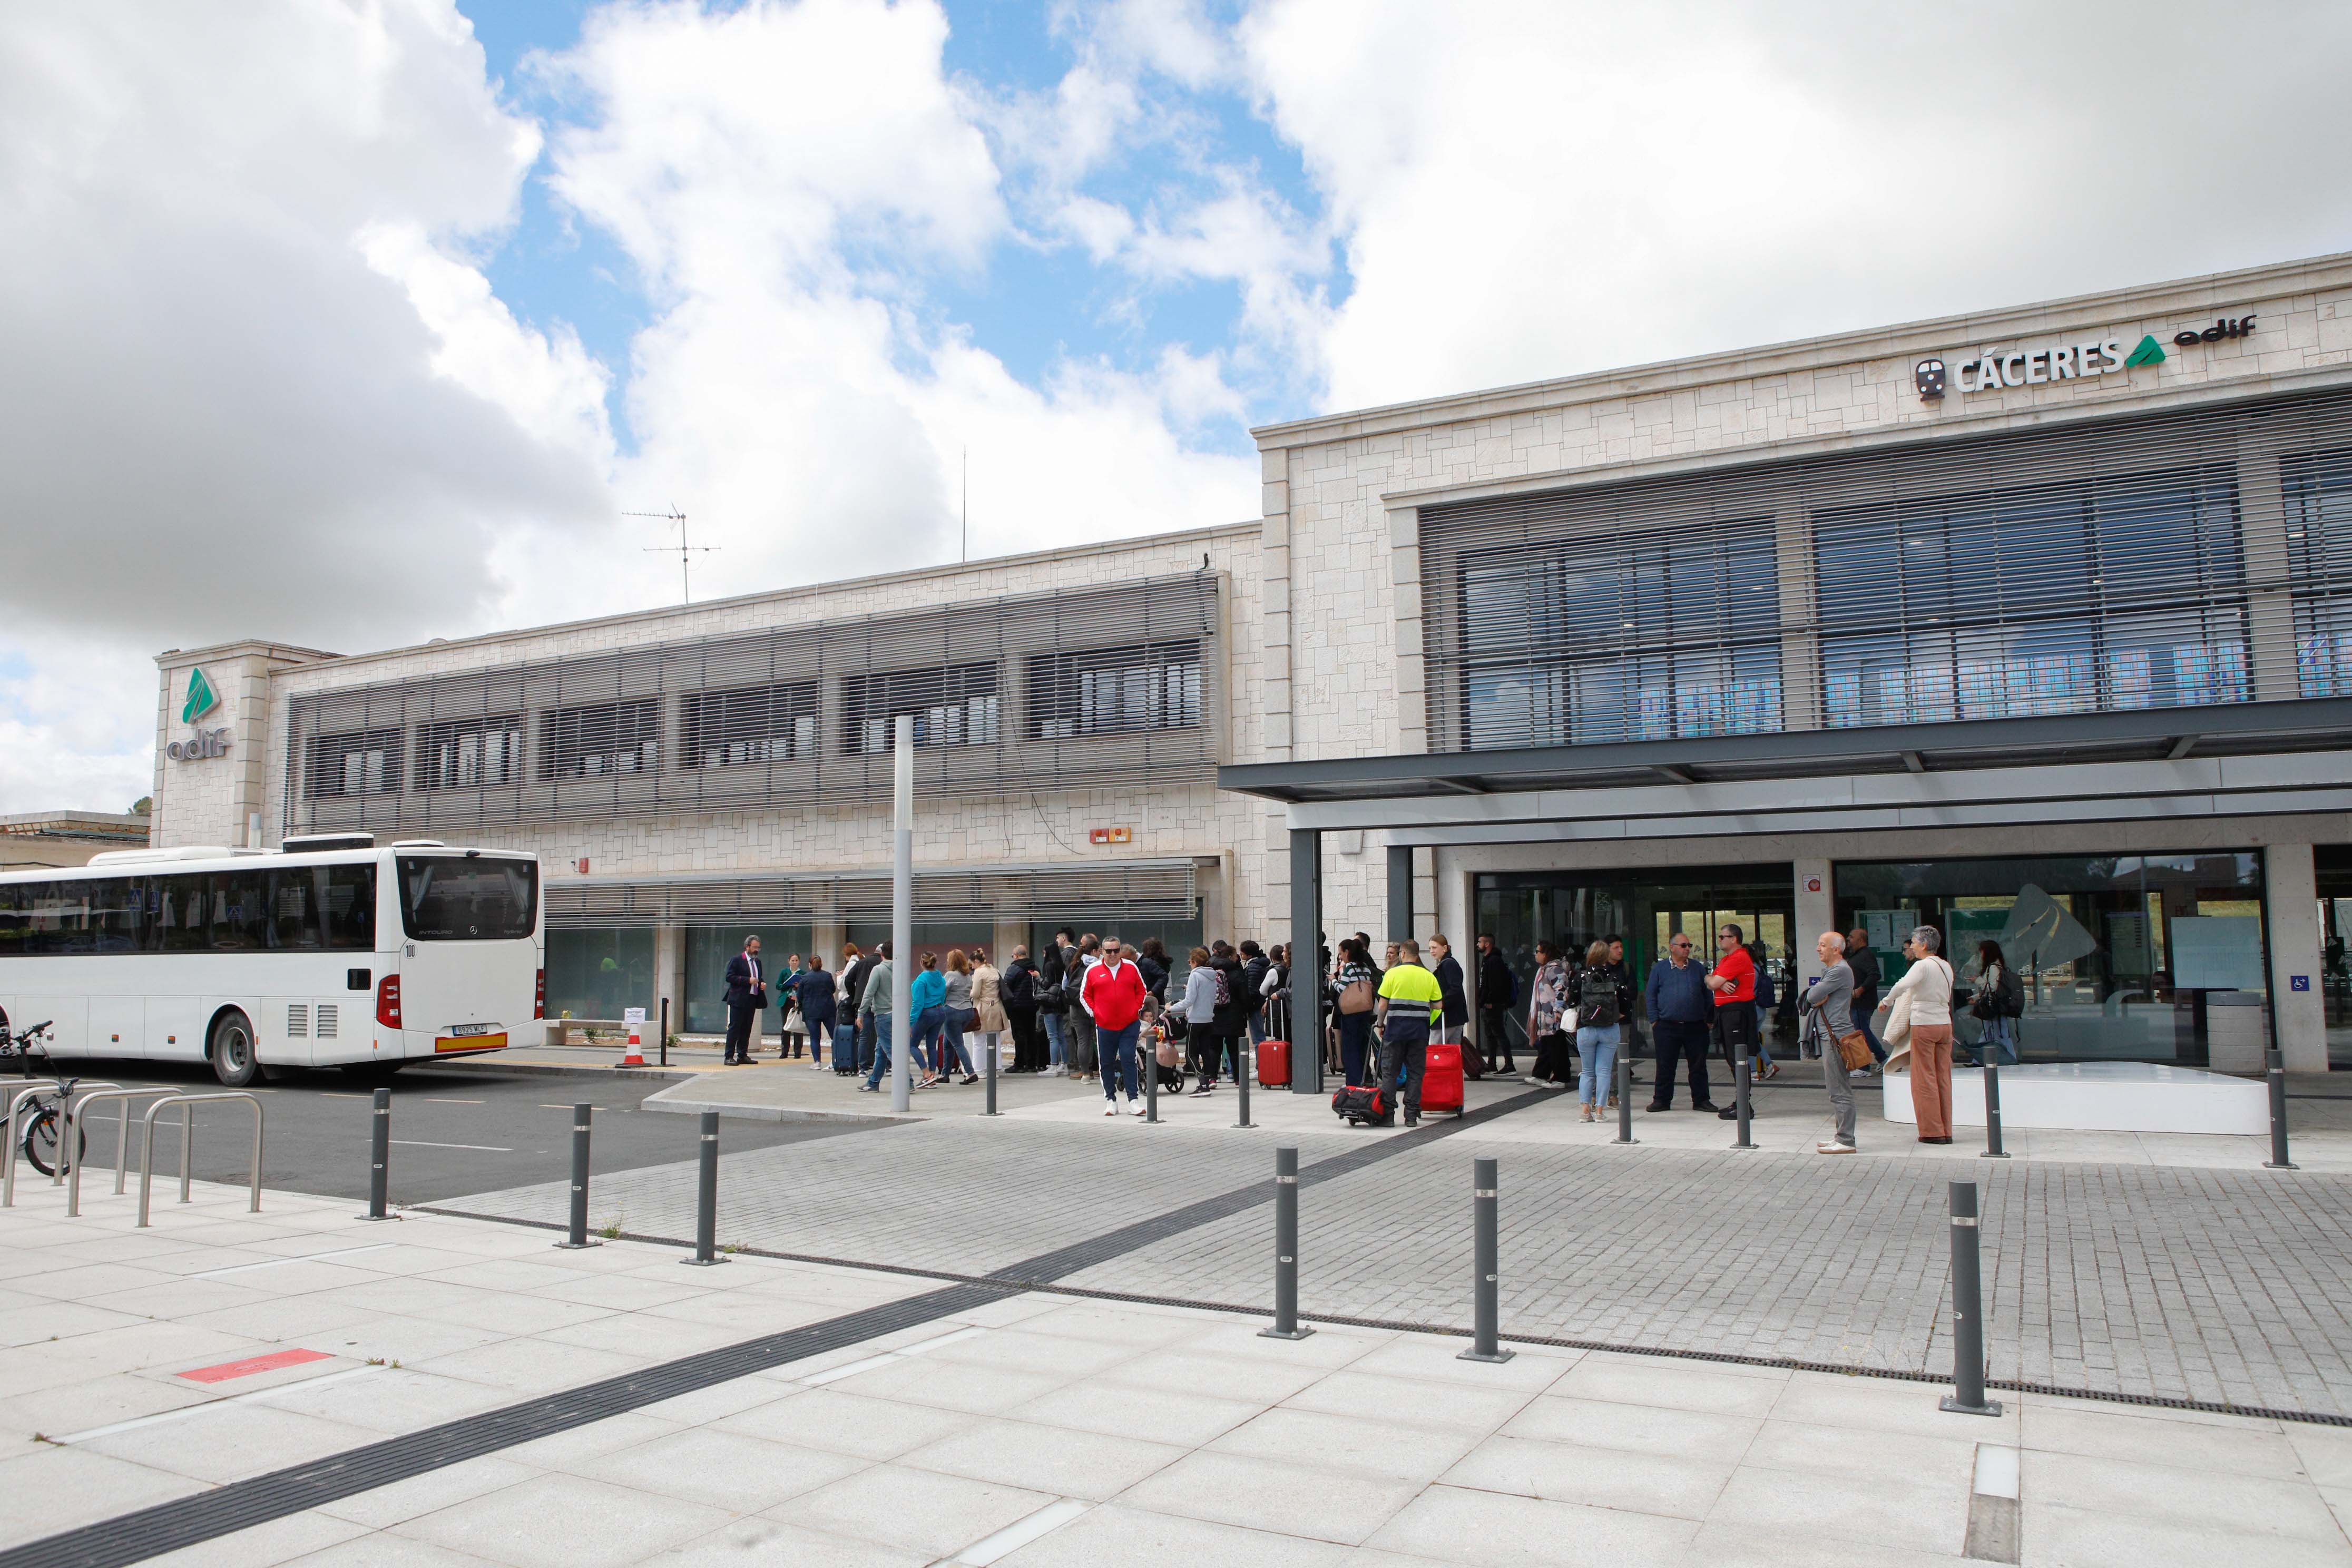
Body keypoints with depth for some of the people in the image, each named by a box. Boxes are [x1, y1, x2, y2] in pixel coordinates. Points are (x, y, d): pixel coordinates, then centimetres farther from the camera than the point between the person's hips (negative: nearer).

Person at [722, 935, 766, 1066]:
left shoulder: (757, 962, 17)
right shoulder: (737, 960, -5)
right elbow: (729, 977, -13)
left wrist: (762, 985, 5)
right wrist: (748, 980, -19)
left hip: (752, 1000, 7)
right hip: (739, 1000, -7)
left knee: (747, 1028, 9)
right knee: (734, 1027, -6)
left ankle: (742, 1055, 15)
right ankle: (729, 1057, -6)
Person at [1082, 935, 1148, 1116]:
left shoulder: (1131, 968, 5)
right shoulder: (1093, 970, 2)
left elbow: (1141, 991, 14)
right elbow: (1084, 995, 9)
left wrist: (1137, 1010, 3)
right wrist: (1094, 1013, 1)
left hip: (1129, 1025, 0)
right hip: (1104, 1026, 0)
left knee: (1129, 1060, -5)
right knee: (1107, 1063, 6)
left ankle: (1133, 1099, -1)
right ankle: (1111, 1100, 16)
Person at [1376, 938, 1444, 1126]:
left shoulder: (1392, 974, -3)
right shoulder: (1429, 977, 5)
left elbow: (1383, 1005, -5)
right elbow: (1439, 1006, 4)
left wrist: (1381, 1025, 8)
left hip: (1395, 1028, -2)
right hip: (1420, 1031, 2)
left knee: (1389, 1072, 5)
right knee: (1415, 1073, 6)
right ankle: (1412, 1115, 4)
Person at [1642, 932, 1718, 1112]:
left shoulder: (1698, 967, 9)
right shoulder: (1659, 968, 5)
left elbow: (1708, 994, 13)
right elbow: (1650, 995, 6)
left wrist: (1710, 1019, 8)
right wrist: (1654, 1020, -1)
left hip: (1695, 1027, 2)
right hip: (1667, 1027, -1)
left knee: (1698, 1065, 5)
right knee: (1665, 1065, 3)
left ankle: (1701, 1100, 15)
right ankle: (1662, 1100, 12)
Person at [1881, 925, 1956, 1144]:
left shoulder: (1923, 965, -13)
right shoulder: (1946, 966, 11)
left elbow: (1902, 985, -29)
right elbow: (1947, 997, 15)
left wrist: (1886, 1002, -16)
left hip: (1924, 1025, -7)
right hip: (1945, 1024, 7)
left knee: (1925, 1080, 0)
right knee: (1943, 1079, 10)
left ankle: (1932, 1131, 2)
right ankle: (1946, 1131, 13)